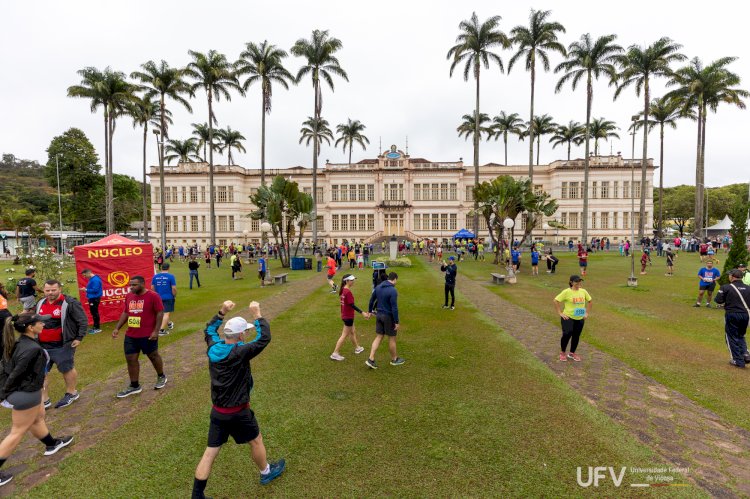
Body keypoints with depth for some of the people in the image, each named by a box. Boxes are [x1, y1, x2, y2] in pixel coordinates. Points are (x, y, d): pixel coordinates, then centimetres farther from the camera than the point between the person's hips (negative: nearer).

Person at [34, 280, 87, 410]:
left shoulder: (70, 303, -17)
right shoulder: (40, 303, 7)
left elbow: (83, 321, -15)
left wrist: (79, 338, -16)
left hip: (62, 345, -7)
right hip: (42, 345, 7)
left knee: (67, 369, 7)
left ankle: (71, 393, 27)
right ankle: (43, 400, 22)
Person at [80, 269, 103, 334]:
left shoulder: (95, 280, -19)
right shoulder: (91, 279, 13)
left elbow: (95, 290, -23)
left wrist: (86, 290, -15)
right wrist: (86, 289, 7)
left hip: (95, 299, -10)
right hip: (92, 298, 10)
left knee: (95, 313, -5)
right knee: (93, 312, 16)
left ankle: (97, 328, 3)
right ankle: (95, 326, 26)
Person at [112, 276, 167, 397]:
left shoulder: (153, 296, -15)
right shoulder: (129, 296, 5)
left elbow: (160, 313, -14)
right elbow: (125, 313, 15)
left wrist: (156, 331, -18)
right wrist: (117, 328, 8)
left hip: (148, 335, -6)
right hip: (130, 335, 6)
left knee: (153, 356, 10)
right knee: (131, 359, 8)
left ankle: (161, 377, 32)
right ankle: (134, 386, 21)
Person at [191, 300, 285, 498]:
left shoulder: (213, 347, -7)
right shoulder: (240, 353, -27)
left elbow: (209, 329, 14)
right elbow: (264, 338, -28)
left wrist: (222, 312, 10)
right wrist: (257, 315, -21)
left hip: (217, 411, 6)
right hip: (238, 412, -5)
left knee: (210, 452, 14)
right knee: (256, 441, 19)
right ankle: (266, 473, 41)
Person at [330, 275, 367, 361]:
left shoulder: (343, 290, 4)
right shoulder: (348, 292, -24)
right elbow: (352, 305, -24)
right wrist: (362, 313, -21)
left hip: (345, 315, 9)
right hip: (348, 316, -9)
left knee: (353, 332, 24)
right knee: (344, 335, 2)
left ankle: (357, 348, 42)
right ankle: (335, 354, 9)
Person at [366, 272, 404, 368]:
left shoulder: (378, 287, 2)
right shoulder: (392, 290, -20)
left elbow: (372, 299, 12)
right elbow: (394, 308, -21)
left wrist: (370, 311, 26)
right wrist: (396, 322, -16)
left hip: (379, 315, 7)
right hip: (389, 317, -6)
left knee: (378, 337, 11)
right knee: (392, 338, 11)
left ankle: (371, 359, 6)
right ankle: (394, 359, 28)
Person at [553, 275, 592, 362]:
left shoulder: (583, 291, 3)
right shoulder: (566, 292, -13)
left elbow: (589, 301, 19)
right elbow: (555, 301, -14)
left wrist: (587, 313, 12)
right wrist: (560, 313, -14)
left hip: (580, 319, 5)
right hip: (568, 318, -5)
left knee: (576, 336, 11)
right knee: (567, 334, -13)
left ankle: (572, 353, 30)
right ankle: (562, 353, 8)